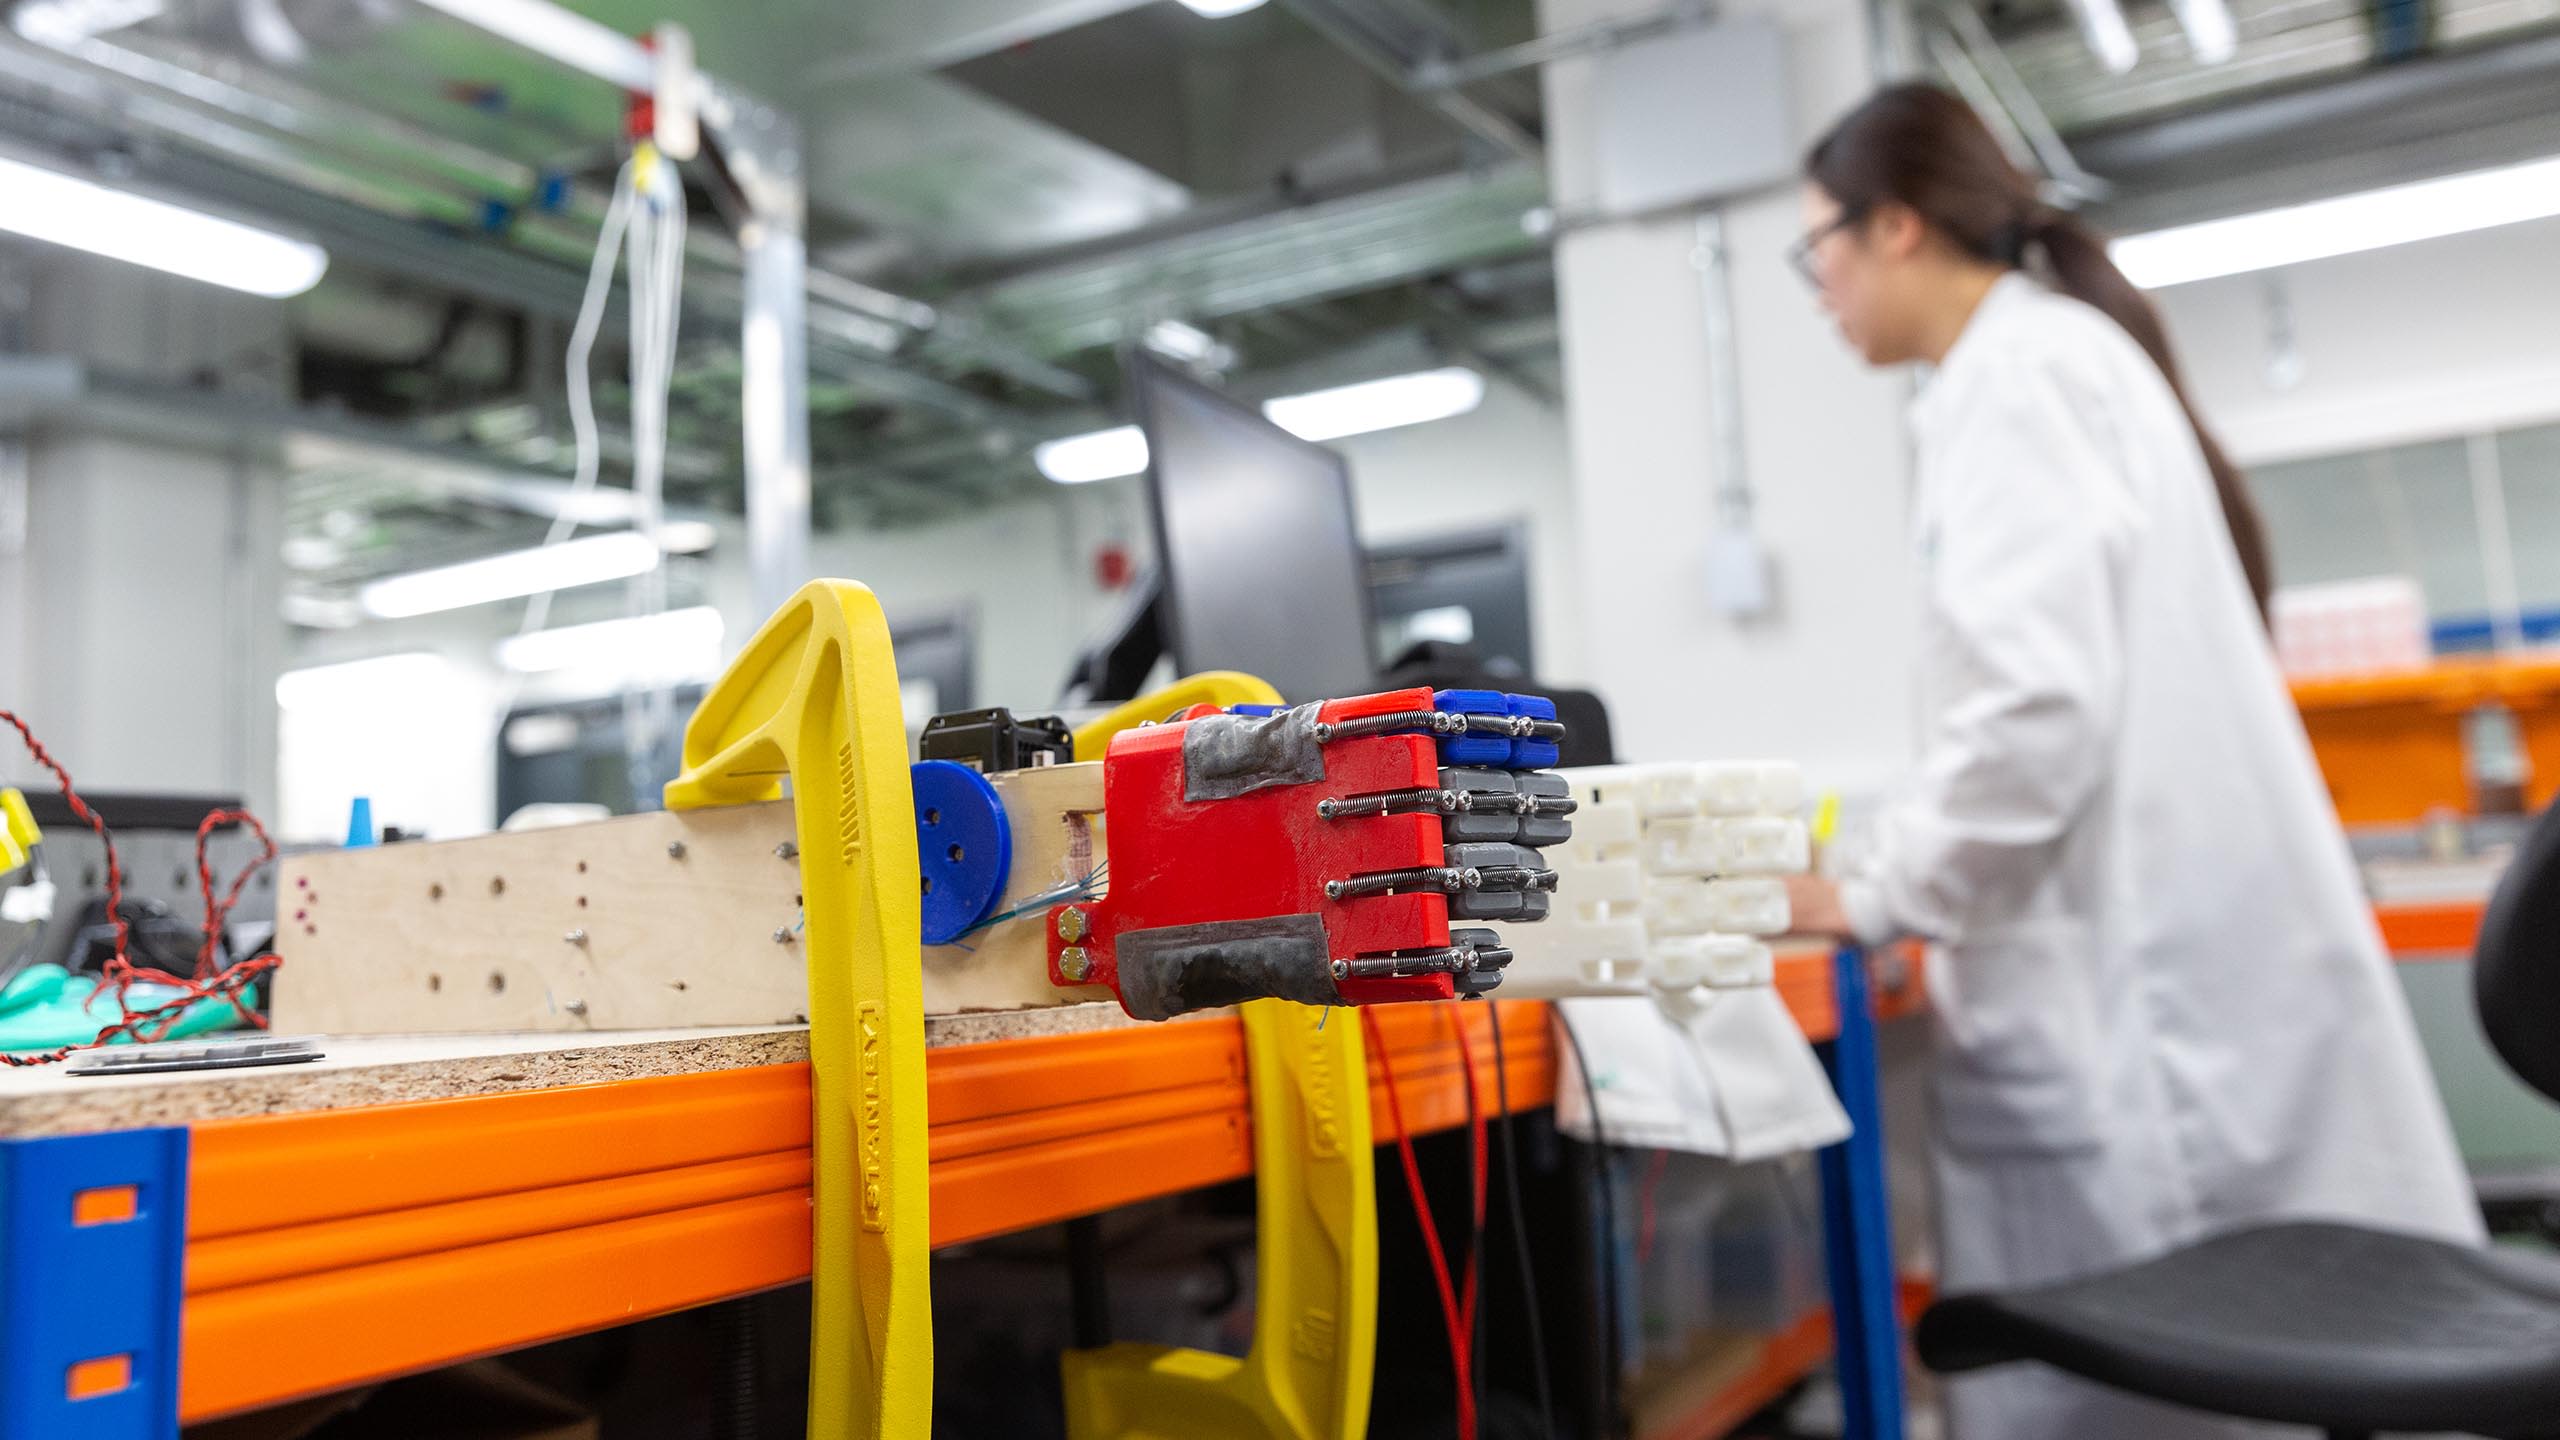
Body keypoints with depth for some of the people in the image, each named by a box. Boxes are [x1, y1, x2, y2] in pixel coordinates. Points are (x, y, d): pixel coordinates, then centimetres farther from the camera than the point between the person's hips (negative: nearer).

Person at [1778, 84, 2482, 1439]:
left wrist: (1874, 896, -9)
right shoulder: (2063, 351, 19)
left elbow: (2036, 707, -22)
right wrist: (1904, 873, 23)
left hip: (2132, 988, -9)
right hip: (2147, 963, 9)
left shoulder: (2015, 376, -10)